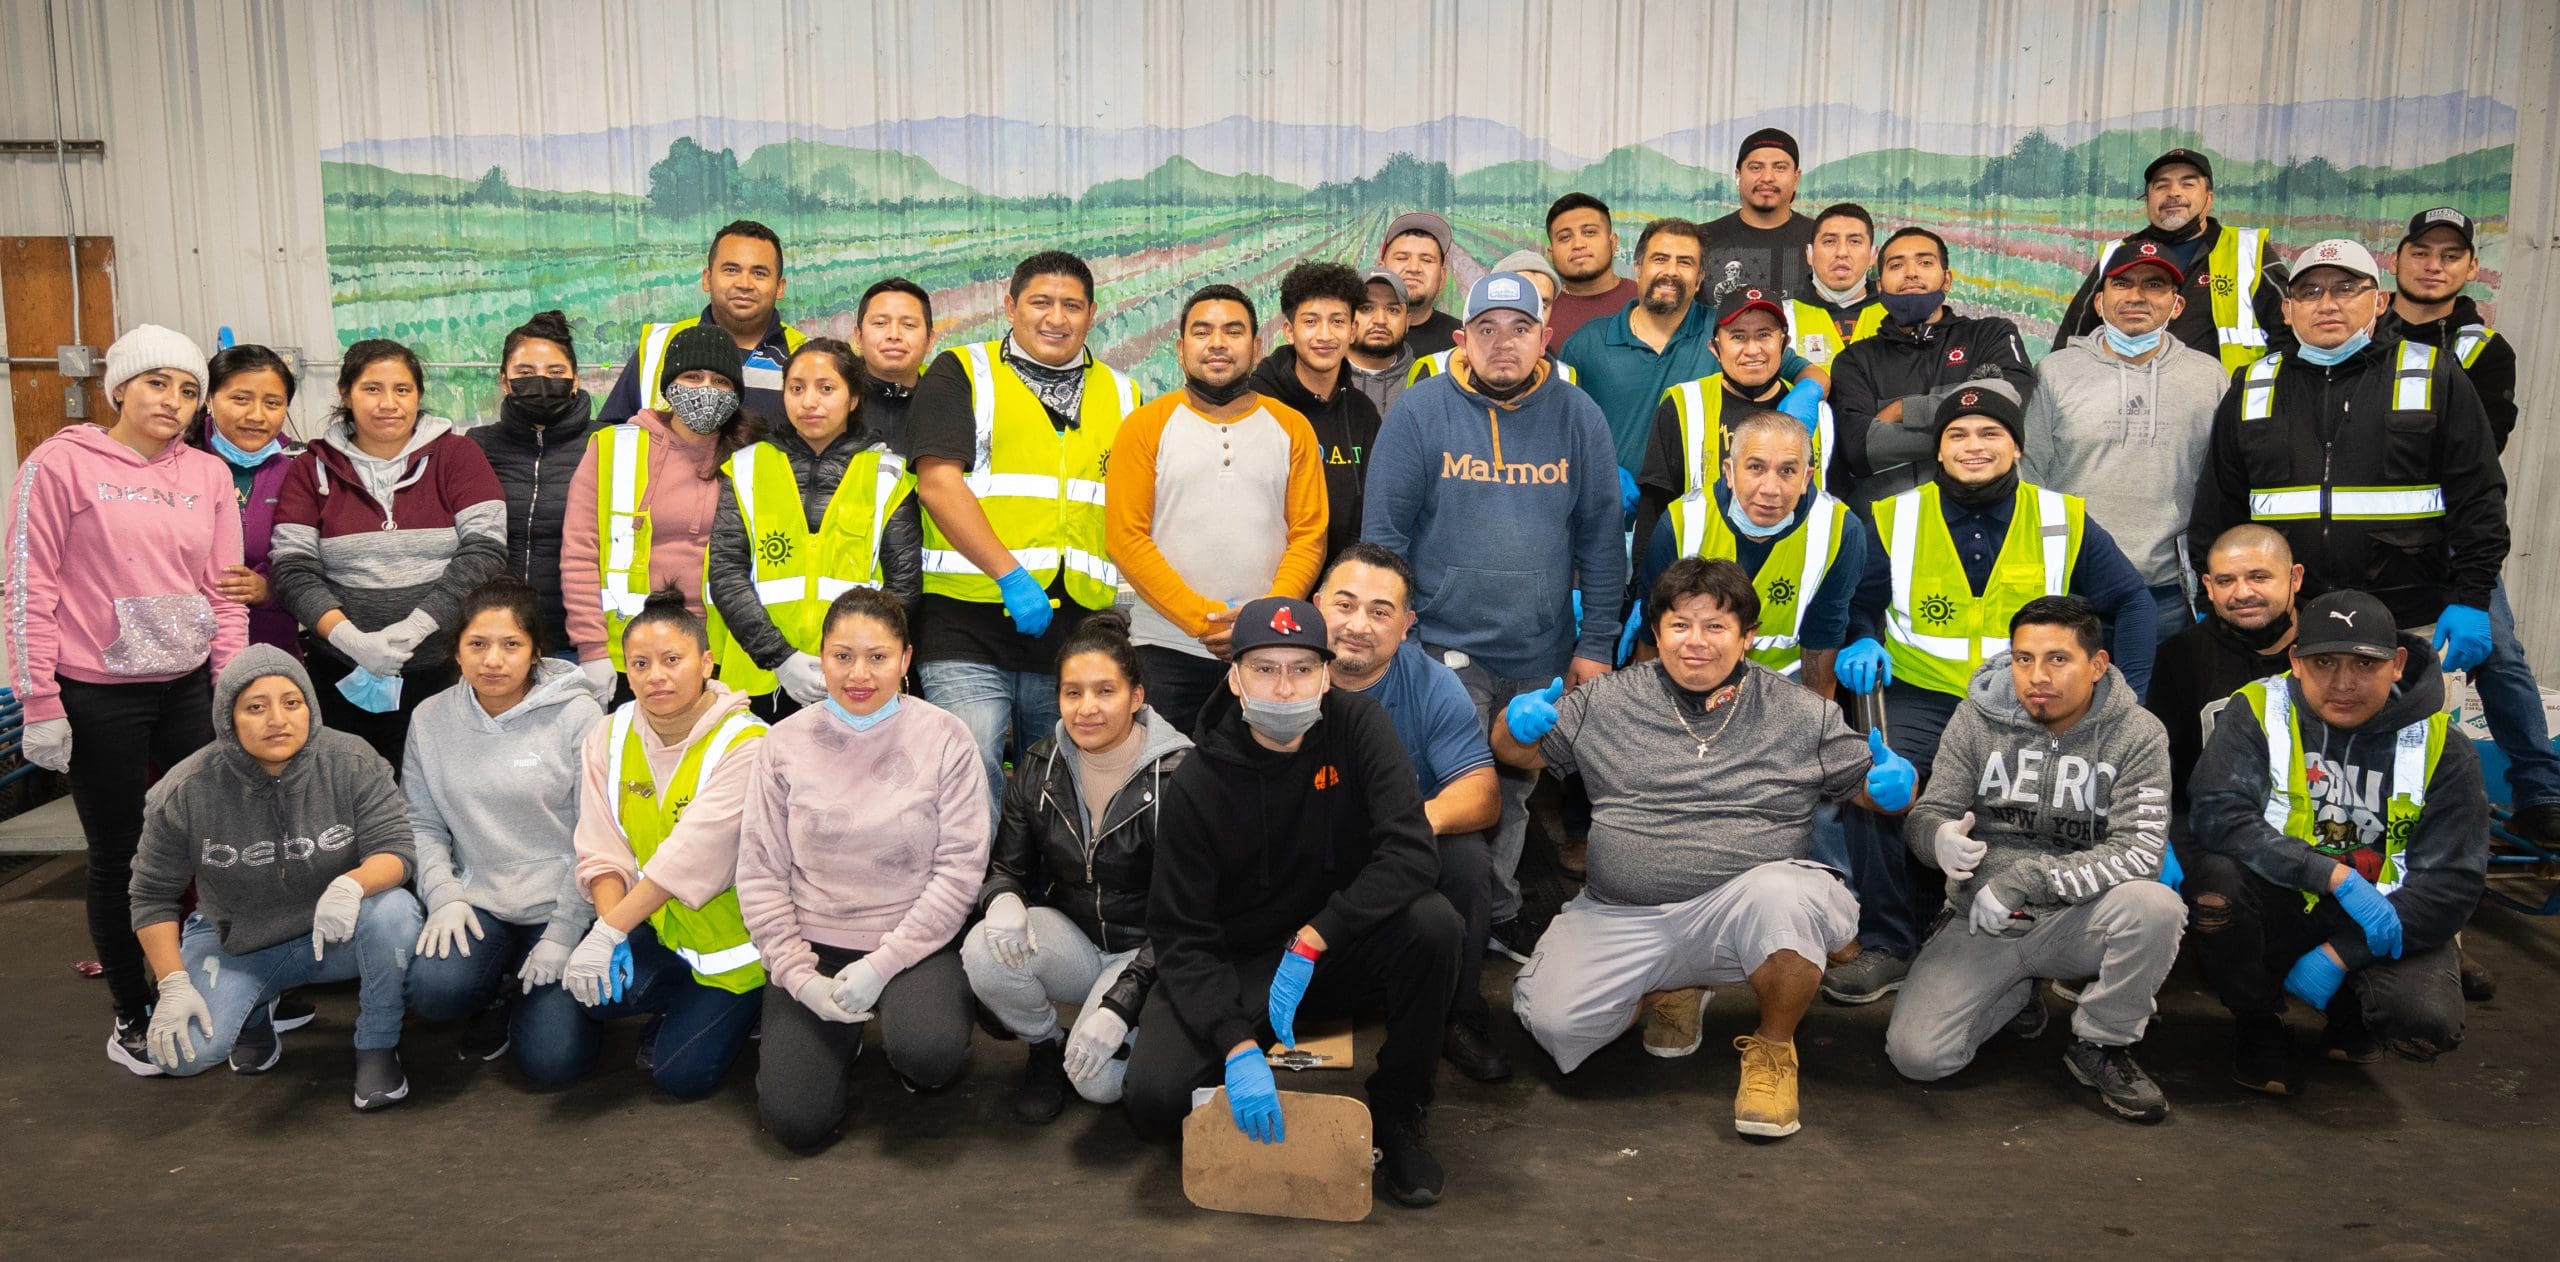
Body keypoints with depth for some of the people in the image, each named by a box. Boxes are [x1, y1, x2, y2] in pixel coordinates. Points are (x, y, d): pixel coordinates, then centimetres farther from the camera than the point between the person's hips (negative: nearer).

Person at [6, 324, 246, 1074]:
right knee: (119, 857, 6)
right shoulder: (61, 464, -5)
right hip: (98, 699, -3)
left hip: (190, 689, 3)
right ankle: (131, 1018, 19)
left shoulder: (209, 476, 7)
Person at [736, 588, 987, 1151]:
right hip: (815, 945, 2)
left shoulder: (944, 738, -6)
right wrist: (799, 976, -9)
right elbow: (760, 875, 1)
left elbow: (961, 867, -9)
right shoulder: (786, 742, -1)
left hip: (916, 945, -2)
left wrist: (882, 964, -15)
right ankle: (838, 1036, 22)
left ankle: (905, 1035, 7)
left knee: (929, 1052, -32)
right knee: (795, 1120, -11)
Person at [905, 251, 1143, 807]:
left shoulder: (1122, 396, 17)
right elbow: (938, 483, -8)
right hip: (969, 625, -4)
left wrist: (1127, 608, 7)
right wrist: (1011, 576, -16)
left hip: (1077, 633, 4)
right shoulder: (961, 375, 4)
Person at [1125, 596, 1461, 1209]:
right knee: (1154, 1096, -26)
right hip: (1238, 964, -2)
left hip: (1339, 948, 2)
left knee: (1432, 923, -30)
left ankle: (1396, 1116, -9)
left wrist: (1311, 941, -30)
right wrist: (1237, 1044, -30)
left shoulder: (1356, 729, -12)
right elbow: (1180, 936, -16)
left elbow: (1410, 851, -23)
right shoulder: (1197, 785, -16)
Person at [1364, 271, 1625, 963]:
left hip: (1543, 656, 3)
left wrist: (1596, 643, 1)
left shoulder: (1577, 416, 2)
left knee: (1515, 791, 17)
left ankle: (1499, 911, 36)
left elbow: (1601, 537, 4)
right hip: (1444, 650, -3)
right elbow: (1383, 532, -3)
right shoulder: (1420, 411, -5)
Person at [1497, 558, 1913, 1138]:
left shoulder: (1802, 715, 7)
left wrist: (1894, 780, -12)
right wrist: (1521, 717, -10)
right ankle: (1665, 986, 17)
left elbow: (1871, 786, 13)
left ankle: (1773, 1048, -6)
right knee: (1551, 1019, -19)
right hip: (1621, 918, 2)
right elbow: (1515, 751, 14)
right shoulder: (1607, 703, 8)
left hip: (1742, 908, -2)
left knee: (1781, 892, -37)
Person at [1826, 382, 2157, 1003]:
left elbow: (2131, 601, 12)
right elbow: (1853, 603, 14)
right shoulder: (1895, 519, 6)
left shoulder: (2063, 520, 7)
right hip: (1922, 699, 0)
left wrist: (2126, 700, 0)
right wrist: (1860, 645, -10)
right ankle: (1888, 946, -10)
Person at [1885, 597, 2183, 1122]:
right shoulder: (1978, 718, -2)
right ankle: (2016, 995, 17)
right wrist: (1940, 840, -28)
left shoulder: (2137, 735, -7)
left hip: (2075, 921, -1)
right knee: (1915, 1054, -17)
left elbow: (2140, 851, -17)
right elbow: (1926, 816, -1)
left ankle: (2101, 1044, -6)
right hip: (1982, 923, 1)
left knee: (2156, 906, -34)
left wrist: (2022, 880, -24)